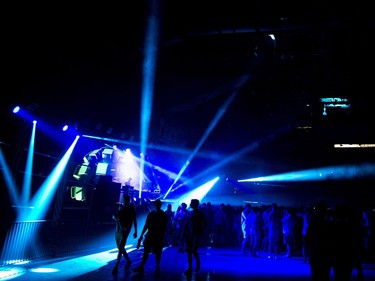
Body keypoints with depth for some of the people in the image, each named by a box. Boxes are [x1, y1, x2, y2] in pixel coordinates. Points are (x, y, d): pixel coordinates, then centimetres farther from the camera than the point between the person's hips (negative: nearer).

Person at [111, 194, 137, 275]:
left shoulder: (131, 209, -3)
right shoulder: (121, 207, 8)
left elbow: (134, 221, 1)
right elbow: (114, 216, 7)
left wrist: (135, 231, 0)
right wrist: (115, 217, -18)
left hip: (125, 231, -5)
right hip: (118, 230, 5)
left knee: (120, 248, -10)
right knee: (121, 248, 14)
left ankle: (116, 267, -7)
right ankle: (128, 261, 33)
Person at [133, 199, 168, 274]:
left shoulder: (163, 215, -3)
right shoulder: (151, 214, 8)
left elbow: (164, 227, -7)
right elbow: (146, 225, 9)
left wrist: (161, 236, -17)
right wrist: (141, 235, 4)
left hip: (159, 236, -3)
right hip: (150, 235, 3)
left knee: (157, 252, 4)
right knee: (146, 251, 1)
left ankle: (157, 267, 16)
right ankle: (141, 267, 3)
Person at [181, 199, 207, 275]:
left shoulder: (200, 214, -2)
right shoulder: (190, 213, 10)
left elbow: (204, 224, -4)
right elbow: (186, 224, 11)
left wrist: (200, 234, -10)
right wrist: (183, 234, 6)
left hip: (195, 235, -4)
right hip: (188, 235, 4)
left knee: (194, 251, -7)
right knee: (189, 252, 1)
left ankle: (198, 263, 18)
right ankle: (189, 268, 7)